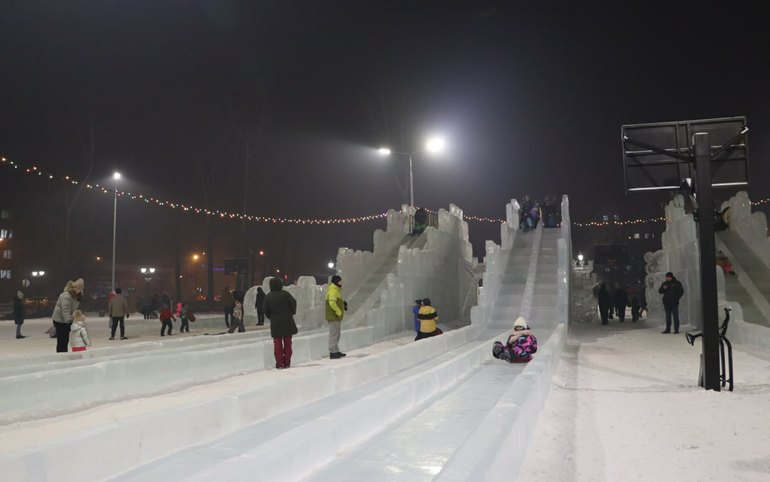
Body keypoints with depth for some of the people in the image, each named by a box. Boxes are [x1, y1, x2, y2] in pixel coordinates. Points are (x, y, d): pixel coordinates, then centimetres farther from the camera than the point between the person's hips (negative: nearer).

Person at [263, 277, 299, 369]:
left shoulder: (268, 296, -4)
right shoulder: (285, 294, -9)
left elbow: (266, 311, 1)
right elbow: (293, 303, -3)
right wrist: (292, 313, 15)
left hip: (275, 323, 0)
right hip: (287, 322, 0)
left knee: (277, 343, 7)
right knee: (287, 343, 10)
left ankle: (279, 364, 3)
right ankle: (287, 363, 12)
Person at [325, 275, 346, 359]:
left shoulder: (336, 290, 16)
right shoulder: (333, 291, -18)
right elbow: (332, 303, -28)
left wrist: (343, 303, 9)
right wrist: (339, 312, -21)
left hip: (337, 317, 11)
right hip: (333, 317, -11)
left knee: (336, 334, 16)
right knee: (334, 334, -7)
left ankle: (335, 351, 25)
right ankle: (333, 352, -3)